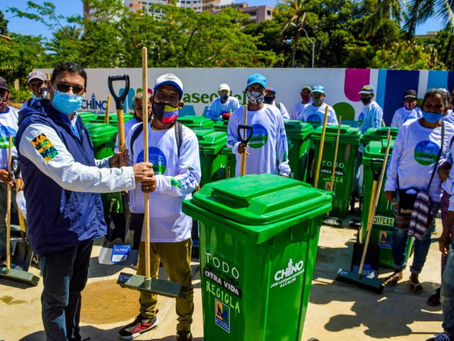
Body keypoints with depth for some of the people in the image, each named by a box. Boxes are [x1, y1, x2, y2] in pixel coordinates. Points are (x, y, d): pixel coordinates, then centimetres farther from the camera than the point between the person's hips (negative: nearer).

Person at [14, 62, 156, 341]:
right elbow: (69, 175, -33)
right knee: (57, 300, 10)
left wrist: (110, 163, -4)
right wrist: (128, 176, -34)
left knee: (75, 290, 25)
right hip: (57, 231, -8)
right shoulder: (37, 129, -21)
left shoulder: (76, 124, 8)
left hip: (84, 225, 9)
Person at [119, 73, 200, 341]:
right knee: (145, 274, 25)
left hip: (174, 224, -5)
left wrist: (158, 182, -35)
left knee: (181, 281, 11)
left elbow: (191, 178, -22)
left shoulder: (186, 136, -11)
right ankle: (148, 316, 51)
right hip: (142, 219, 5)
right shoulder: (136, 132, 4)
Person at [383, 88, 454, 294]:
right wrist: (390, 185, -1)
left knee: (423, 234, 10)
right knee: (400, 229, 9)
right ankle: (398, 269, 28)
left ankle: (415, 274, 28)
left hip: (432, 192, 1)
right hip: (405, 188, 0)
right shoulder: (408, 128, -4)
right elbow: (395, 157, 0)